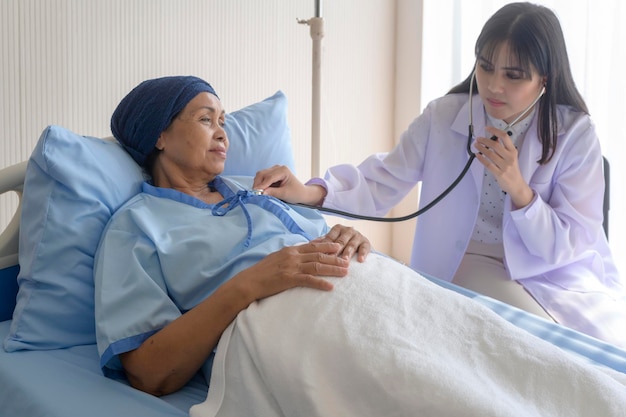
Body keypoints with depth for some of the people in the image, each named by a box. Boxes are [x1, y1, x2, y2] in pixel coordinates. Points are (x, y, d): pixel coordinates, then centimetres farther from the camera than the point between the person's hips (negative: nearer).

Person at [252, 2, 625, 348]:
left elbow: (573, 245, -10)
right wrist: (310, 192, -28)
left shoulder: (576, 134, -8)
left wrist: (517, 187, -27)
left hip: (562, 272, 2)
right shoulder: (444, 117, -5)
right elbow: (382, 184, -9)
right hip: (476, 265, -1)